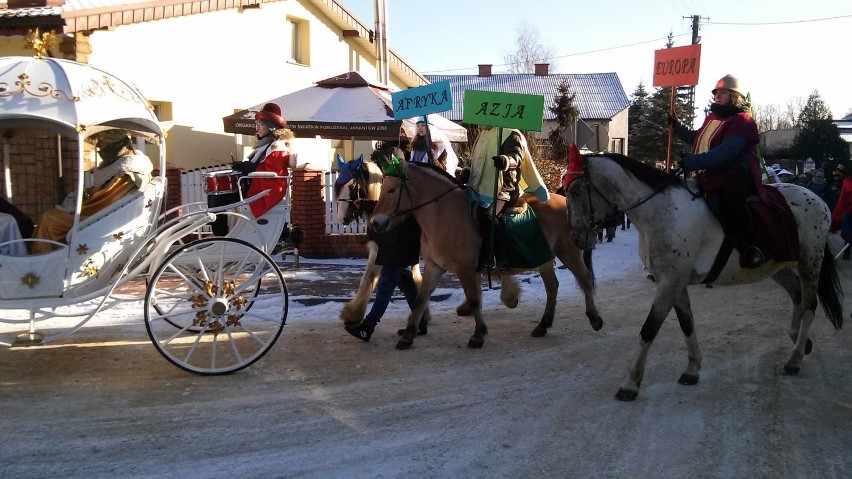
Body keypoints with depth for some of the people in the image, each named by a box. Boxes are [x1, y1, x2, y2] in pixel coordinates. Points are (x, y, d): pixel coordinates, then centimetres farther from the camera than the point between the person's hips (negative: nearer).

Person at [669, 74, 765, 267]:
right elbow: (696, 139, 38)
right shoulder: (711, 119, 18)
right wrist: (676, 125, 25)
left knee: (729, 195, -40)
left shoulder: (742, 121, -11)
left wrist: (691, 162, -32)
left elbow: (725, 152, -26)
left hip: (736, 175, -10)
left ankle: (751, 245, -30)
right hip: (712, 176, 10)